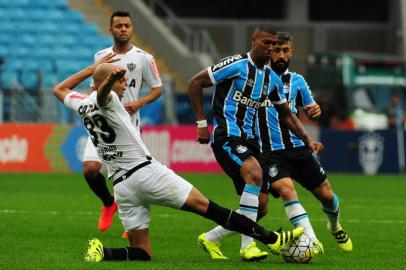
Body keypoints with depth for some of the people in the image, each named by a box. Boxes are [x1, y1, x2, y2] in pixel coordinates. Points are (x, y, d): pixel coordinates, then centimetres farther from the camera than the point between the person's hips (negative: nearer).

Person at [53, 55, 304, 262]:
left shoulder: (82, 105, 13)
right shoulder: (106, 100, -8)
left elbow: (60, 89, 33)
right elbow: (101, 93, -33)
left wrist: (93, 68, 33)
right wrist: (110, 78, -56)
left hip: (121, 185, 7)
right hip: (145, 170, -7)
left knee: (140, 253, 11)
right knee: (205, 206, -4)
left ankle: (102, 253, -17)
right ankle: (271, 239, -5)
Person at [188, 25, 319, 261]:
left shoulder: (272, 79, 14)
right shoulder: (237, 65, -9)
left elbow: (287, 115, 25)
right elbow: (195, 83, -8)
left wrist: (308, 140, 12)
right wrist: (202, 123, -9)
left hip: (249, 140, 8)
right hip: (227, 136, -8)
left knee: (260, 207, 3)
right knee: (255, 173, -34)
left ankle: (210, 239, 21)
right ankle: (247, 246, -31)